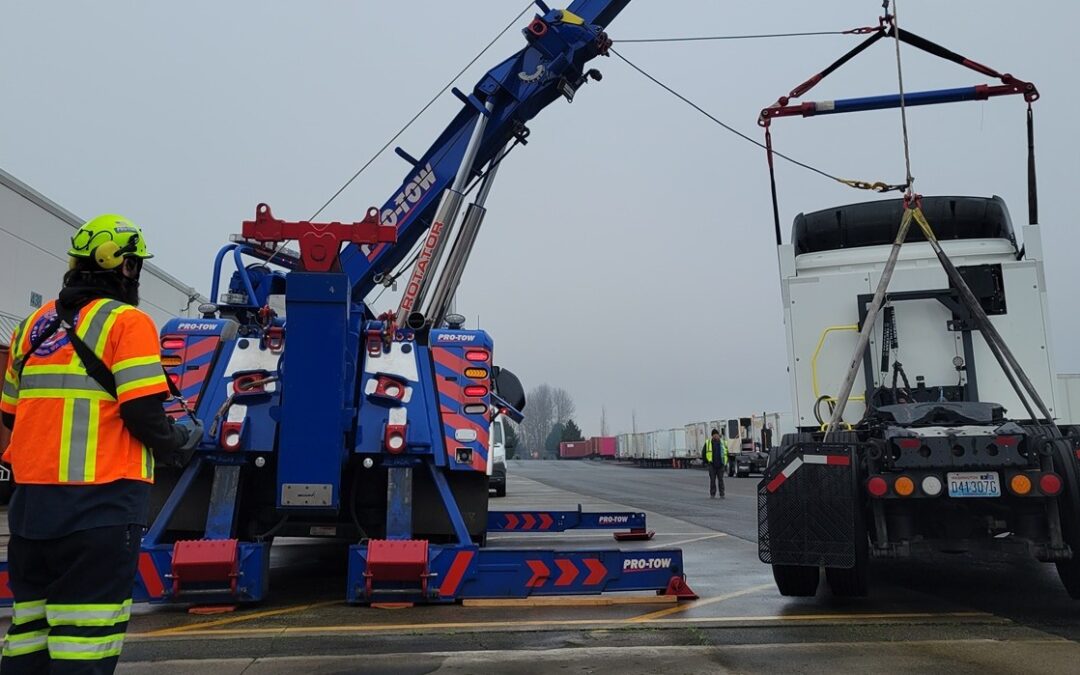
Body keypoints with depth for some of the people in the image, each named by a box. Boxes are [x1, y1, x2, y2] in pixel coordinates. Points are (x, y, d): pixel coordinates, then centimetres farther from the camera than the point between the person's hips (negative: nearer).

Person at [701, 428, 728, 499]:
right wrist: (706, 462, 3)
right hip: (712, 465, -1)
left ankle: (722, 494, 6)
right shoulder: (708, 442, 3)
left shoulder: (722, 443, 10)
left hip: (720, 465, 1)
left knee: (721, 480, 2)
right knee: (712, 480, 1)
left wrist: (725, 462, 13)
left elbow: (726, 453, 20)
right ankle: (712, 494, 8)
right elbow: (703, 453, 8)